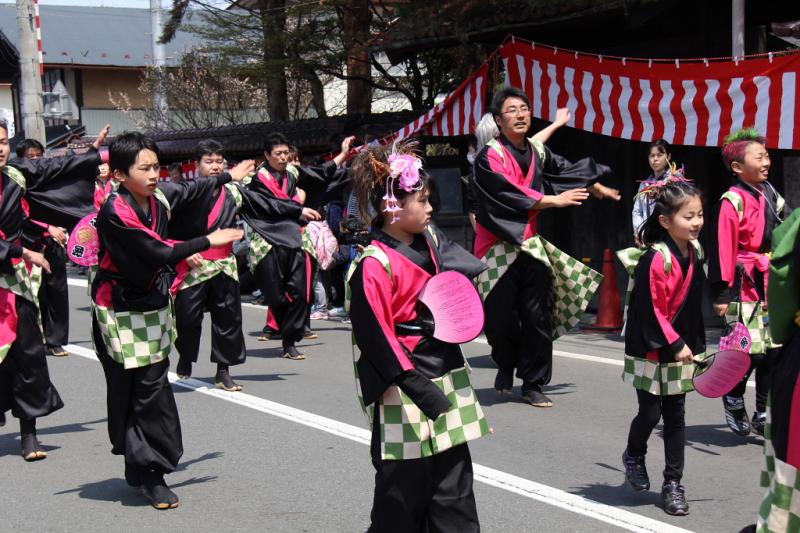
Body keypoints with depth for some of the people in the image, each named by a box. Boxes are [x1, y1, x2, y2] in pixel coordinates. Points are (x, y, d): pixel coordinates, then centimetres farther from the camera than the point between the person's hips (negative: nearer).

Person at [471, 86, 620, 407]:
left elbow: (567, 170, 27)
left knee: (537, 317, -1)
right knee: (502, 317, 0)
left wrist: (599, 189, 39)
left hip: (530, 245, 5)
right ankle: (505, 365, 30)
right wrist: (555, 200, -14)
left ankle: (532, 384, 8)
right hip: (499, 247, -4)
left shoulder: (537, 152, 9)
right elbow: (510, 194, -19)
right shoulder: (490, 157, -9)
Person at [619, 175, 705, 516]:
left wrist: (694, 345, 16)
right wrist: (674, 344, -18)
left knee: (676, 416, 8)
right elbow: (650, 310, -20)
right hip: (651, 351, -6)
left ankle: (673, 483, 15)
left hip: (682, 350, 6)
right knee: (650, 413, 4)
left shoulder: (693, 254, 4)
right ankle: (633, 457, 34)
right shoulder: (654, 260, -20)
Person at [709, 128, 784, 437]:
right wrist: (722, 293, -14)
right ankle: (733, 399, 20)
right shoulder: (733, 201, -11)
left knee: (772, 350, 7)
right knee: (751, 350, -7)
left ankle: (763, 414, 17)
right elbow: (724, 249, -13)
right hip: (746, 285, -7)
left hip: (772, 285, 7)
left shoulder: (770, 195, 11)